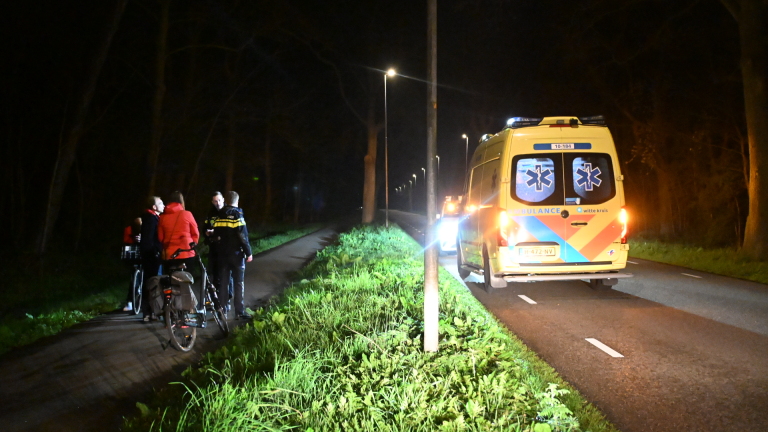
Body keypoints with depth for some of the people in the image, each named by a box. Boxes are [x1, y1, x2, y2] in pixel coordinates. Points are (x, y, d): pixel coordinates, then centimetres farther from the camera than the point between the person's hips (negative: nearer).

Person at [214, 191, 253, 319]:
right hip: (236, 253, -5)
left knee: (223, 280, 12)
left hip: (223, 253, 5)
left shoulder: (219, 215, 6)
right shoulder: (237, 215, -11)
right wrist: (248, 253, -11)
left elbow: (216, 235, 6)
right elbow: (243, 236, -16)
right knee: (238, 282, 0)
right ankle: (239, 311, -1)